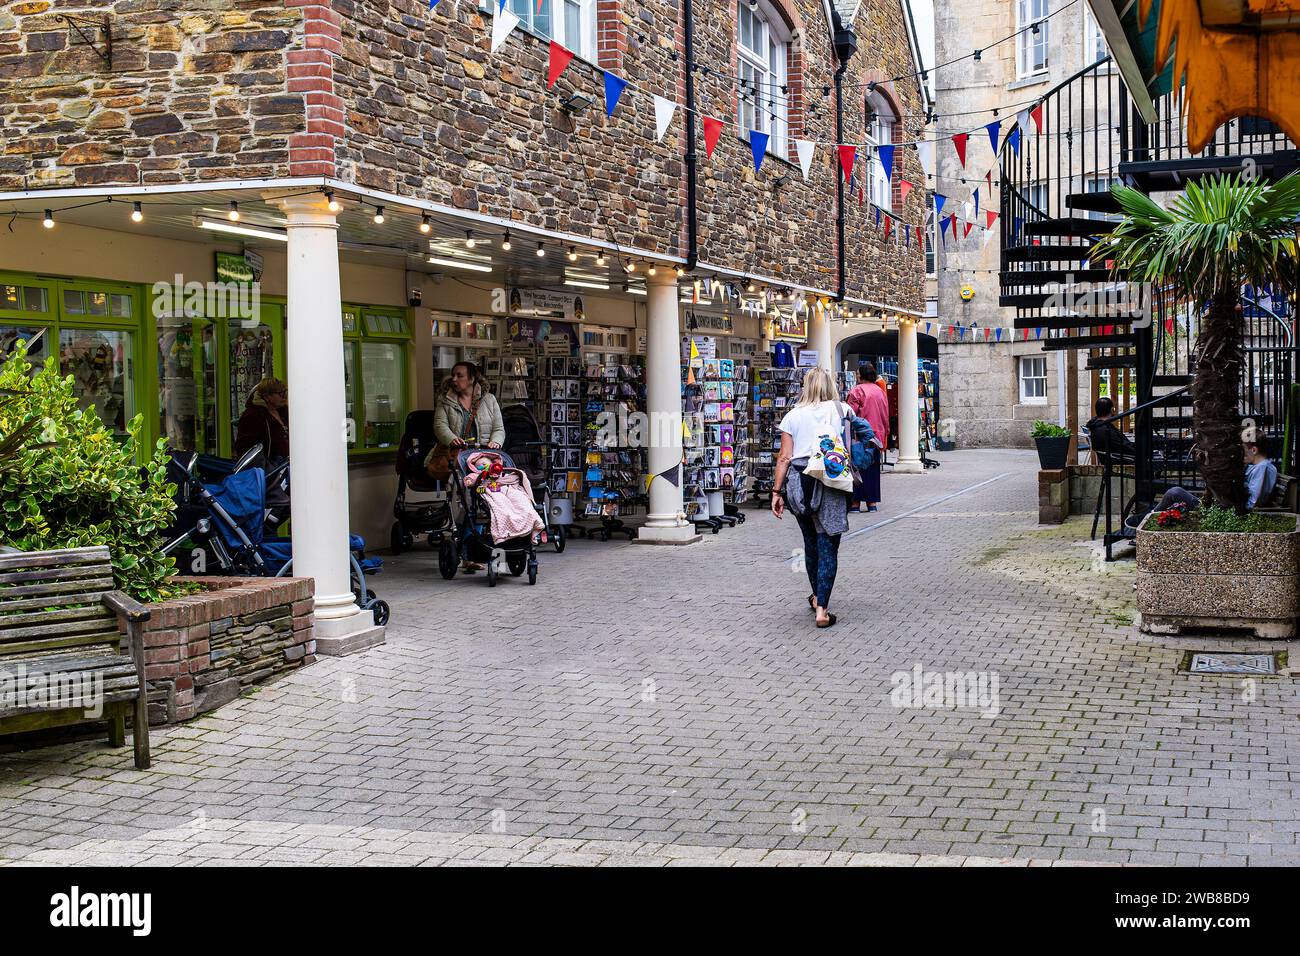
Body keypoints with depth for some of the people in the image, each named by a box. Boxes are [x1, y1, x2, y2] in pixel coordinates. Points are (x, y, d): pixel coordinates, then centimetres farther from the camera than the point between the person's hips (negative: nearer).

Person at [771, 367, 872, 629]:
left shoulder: (793, 416, 6)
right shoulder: (840, 410, 6)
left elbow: (784, 458, 2)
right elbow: (864, 432, 23)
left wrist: (777, 491, 4)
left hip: (799, 482, 2)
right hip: (831, 480, -2)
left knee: (810, 541, 19)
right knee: (828, 545, 0)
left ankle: (817, 596, 37)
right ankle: (822, 609, -7)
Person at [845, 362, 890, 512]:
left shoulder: (856, 390, -10)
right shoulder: (880, 391, 9)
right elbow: (886, 417, 14)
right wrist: (883, 435, 20)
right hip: (877, 436, 6)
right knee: (873, 469, 11)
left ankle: (856, 502, -2)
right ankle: (872, 502, 11)